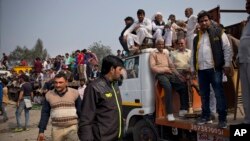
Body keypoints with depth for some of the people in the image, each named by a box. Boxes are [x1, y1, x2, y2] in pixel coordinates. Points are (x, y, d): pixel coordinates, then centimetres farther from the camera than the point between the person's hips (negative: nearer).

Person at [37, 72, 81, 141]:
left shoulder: (74, 93, -3)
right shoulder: (49, 95, 1)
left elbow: (80, 111, 0)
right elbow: (45, 114, 4)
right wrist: (41, 131, 1)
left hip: (72, 127, -2)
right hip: (56, 129, 2)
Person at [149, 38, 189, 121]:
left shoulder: (166, 55, 30)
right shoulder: (153, 54, 13)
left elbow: (172, 66, 21)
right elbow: (153, 67, -1)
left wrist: (178, 75, 5)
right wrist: (164, 69, -9)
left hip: (170, 74, 6)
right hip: (160, 75, -6)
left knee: (183, 85, -15)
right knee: (168, 87, -36)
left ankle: (183, 109, -12)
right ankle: (169, 113, -38)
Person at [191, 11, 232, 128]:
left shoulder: (218, 33, 1)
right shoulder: (197, 38, 17)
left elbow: (227, 49, -3)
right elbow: (193, 54, 20)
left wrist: (227, 64, -10)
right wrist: (193, 68, 15)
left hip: (215, 68, -5)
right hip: (201, 70, 5)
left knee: (219, 94, -5)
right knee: (204, 94, 10)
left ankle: (222, 119, 0)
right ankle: (206, 116, 21)